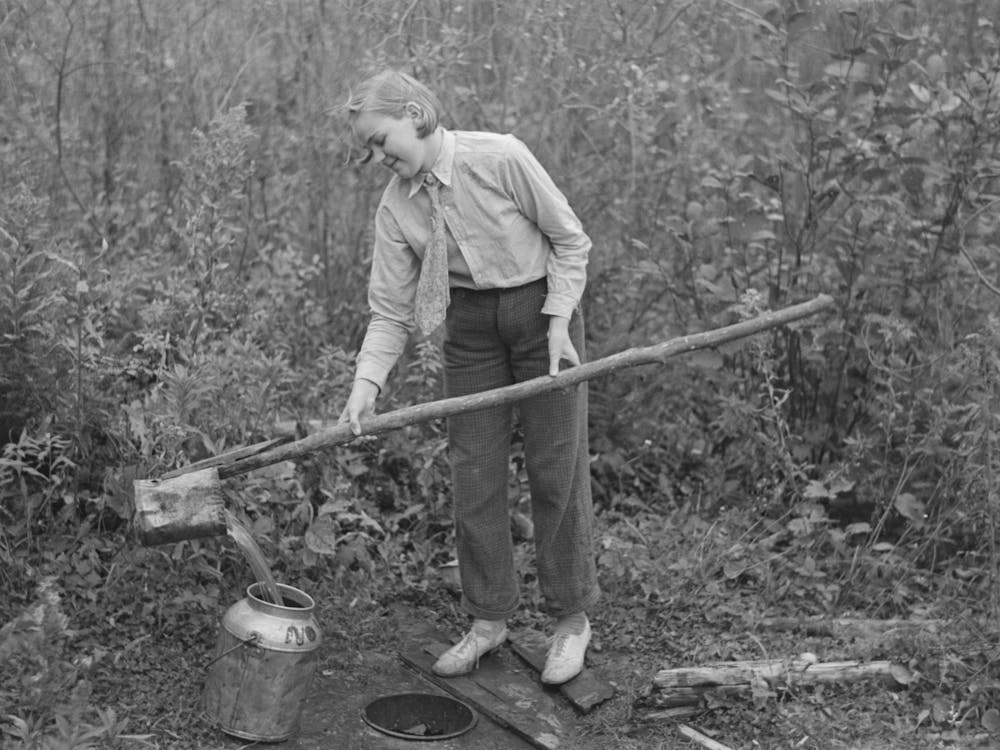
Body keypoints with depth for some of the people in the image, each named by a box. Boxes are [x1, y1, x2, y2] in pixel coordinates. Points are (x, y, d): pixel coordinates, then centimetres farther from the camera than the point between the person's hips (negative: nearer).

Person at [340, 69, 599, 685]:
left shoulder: (500, 159, -20)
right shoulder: (395, 208, -6)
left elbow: (570, 239, -10)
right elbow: (391, 311, -4)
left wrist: (558, 321, -16)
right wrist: (367, 385, -17)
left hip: (541, 310, -4)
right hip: (471, 328, 4)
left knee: (557, 468, 0)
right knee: (474, 472, 3)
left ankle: (573, 620, 15)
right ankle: (489, 619, 18)